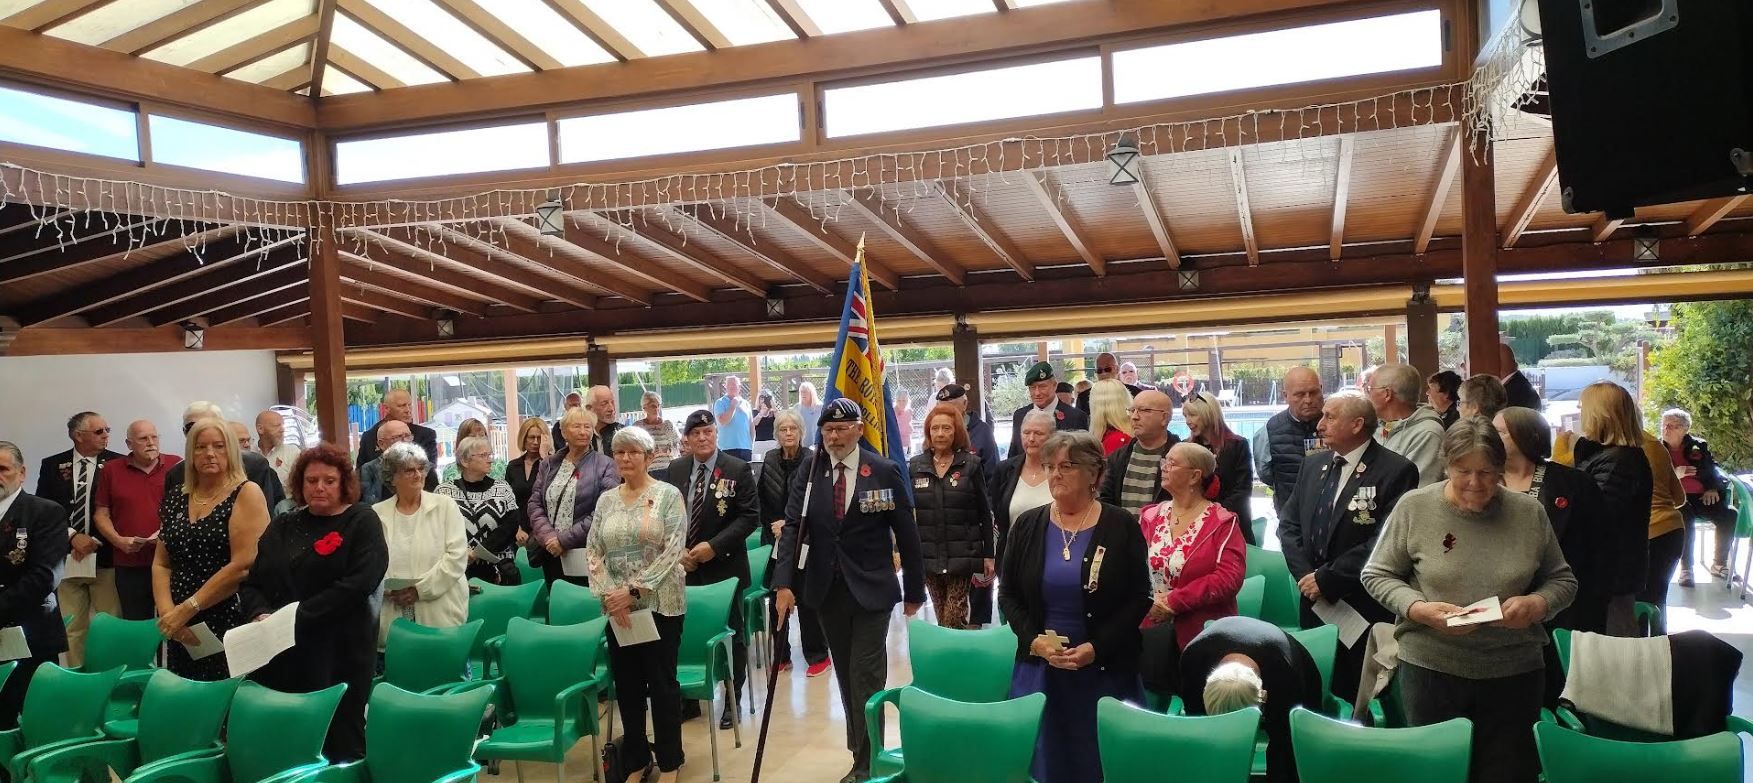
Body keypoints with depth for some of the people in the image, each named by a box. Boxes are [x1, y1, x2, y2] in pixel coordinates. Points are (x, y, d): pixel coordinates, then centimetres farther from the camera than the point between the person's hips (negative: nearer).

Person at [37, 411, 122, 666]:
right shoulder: (52, 465, 7)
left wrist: (97, 541, -8)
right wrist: (72, 536, -8)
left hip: (105, 557, -2)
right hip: (66, 558, 2)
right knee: (72, 628, 7)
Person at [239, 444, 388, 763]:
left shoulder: (362, 522, -1)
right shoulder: (282, 525, 14)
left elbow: (359, 583, -14)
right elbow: (250, 581, 11)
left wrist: (299, 616, -18)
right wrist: (261, 614, -10)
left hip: (338, 653, -4)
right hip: (280, 652, 4)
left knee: (339, 742, 1)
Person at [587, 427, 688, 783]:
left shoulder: (668, 495, -5)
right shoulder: (606, 500, 8)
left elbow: (673, 551, -13)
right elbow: (593, 552, 6)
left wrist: (634, 590, -17)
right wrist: (609, 593, -9)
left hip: (660, 604, -4)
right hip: (618, 608, 4)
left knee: (662, 682, 3)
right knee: (626, 685, 10)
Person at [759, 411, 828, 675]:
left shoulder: (812, 461, -8)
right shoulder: (770, 460, 6)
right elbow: (763, 500, 11)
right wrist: (773, 526, 2)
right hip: (775, 539, 4)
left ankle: (817, 656, 14)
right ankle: (780, 656, 19)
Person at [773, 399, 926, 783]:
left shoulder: (884, 472, -6)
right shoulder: (808, 472, 0)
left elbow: (907, 534, -2)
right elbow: (793, 527, -6)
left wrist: (915, 591, 1)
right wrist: (784, 583, -17)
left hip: (871, 589, -3)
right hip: (826, 589, 3)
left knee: (866, 677, -2)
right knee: (845, 674, 13)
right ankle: (861, 744, 28)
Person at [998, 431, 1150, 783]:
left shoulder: (1121, 526, -4)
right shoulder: (1027, 525, 3)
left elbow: (1138, 598, -5)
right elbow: (1008, 594, 6)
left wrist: (1096, 648, -14)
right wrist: (1034, 640, -9)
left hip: (1105, 669, -2)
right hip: (1039, 666, 2)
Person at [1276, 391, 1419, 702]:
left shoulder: (1396, 471, -11)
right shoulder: (1312, 465, 11)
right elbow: (1288, 524, 10)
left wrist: (1327, 578, -15)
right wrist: (1306, 575, -7)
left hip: (1366, 607, -6)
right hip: (1315, 602, 6)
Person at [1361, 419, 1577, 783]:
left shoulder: (1529, 513, 1)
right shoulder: (1414, 507, -5)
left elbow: (1563, 580, 10)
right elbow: (1376, 575, 1)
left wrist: (1538, 603, -12)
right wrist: (1419, 609, -16)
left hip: (1515, 671, 2)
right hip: (1431, 668, -1)